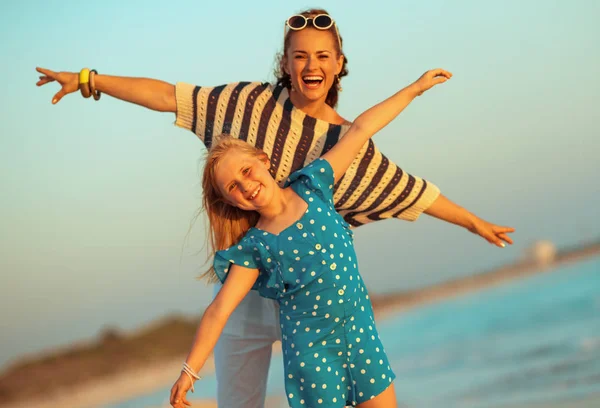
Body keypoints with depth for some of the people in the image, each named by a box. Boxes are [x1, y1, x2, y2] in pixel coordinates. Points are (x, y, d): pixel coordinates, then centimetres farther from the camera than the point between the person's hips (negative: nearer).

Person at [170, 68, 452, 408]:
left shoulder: (311, 186, -1)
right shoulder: (253, 248, -7)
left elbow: (360, 130, 2)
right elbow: (218, 311, -9)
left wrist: (415, 88, 5)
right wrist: (190, 372, -14)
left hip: (361, 331, 3)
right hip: (310, 346, -3)